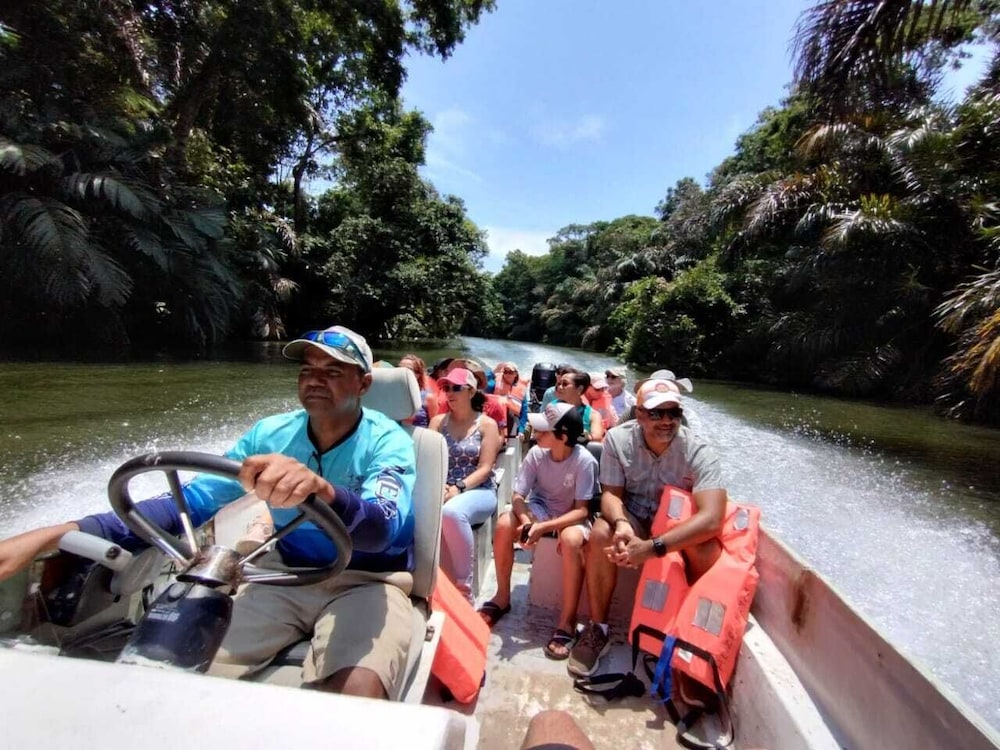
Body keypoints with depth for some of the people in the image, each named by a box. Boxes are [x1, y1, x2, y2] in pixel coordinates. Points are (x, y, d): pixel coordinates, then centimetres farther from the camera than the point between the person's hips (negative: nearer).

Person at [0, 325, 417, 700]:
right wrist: (52, 536, -16)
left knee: (358, 690, -31)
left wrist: (322, 491, -55)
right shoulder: (270, 434, -2)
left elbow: (387, 530, -33)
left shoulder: (388, 442, -15)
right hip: (285, 577, 4)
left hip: (366, 583, -3)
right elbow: (189, 504, -3)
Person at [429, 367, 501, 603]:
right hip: (444, 490, 3)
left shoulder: (487, 424, 3)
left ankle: (463, 588, -18)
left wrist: (458, 488, -20)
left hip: (479, 491, -2)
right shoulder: (438, 421, 12)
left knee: (451, 512, -36)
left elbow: (485, 468, -5)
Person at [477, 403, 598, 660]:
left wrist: (544, 527, -33)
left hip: (572, 516, -3)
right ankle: (502, 598, -1)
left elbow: (581, 510, -22)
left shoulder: (584, 461, -24)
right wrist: (527, 521, -32)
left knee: (570, 540, -37)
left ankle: (568, 622, -17)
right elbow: (518, 496, -11)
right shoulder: (536, 454, -15)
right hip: (539, 509, 4)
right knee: (504, 524, -23)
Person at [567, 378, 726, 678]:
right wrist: (620, 523, -38)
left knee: (707, 551, -31)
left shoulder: (699, 452, -23)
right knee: (600, 535, -29)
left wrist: (653, 547, -43)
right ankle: (598, 629, -8)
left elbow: (712, 518, -33)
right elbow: (611, 493, -14)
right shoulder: (618, 439, -18)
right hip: (633, 515, 1)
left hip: (681, 522, 0)